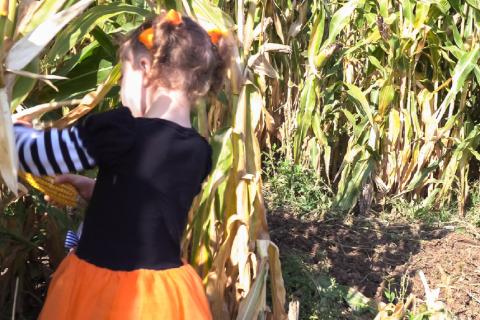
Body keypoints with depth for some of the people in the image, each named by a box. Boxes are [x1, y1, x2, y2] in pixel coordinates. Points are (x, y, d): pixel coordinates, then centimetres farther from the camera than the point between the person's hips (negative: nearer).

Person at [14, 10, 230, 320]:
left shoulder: (119, 131, -20)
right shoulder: (200, 152, -1)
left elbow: (30, 152, -8)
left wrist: (13, 125, 13)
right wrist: (93, 188, 25)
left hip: (103, 289, -6)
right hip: (165, 289, 6)